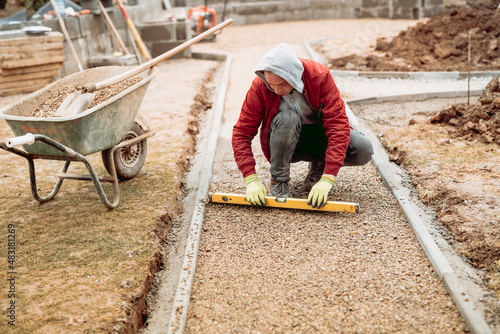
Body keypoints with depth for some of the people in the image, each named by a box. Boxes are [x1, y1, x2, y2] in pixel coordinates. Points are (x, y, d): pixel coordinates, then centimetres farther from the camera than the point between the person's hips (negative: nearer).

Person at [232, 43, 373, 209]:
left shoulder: (320, 76, -24)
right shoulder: (259, 87, -21)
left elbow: (338, 125, -27)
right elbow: (241, 133, -17)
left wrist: (327, 179, -35)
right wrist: (251, 179, -29)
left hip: (318, 136, 1)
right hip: (283, 141, -1)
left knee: (364, 150, -26)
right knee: (286, 117, -36)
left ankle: (318, 166, 4)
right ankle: (279, 180, -14)